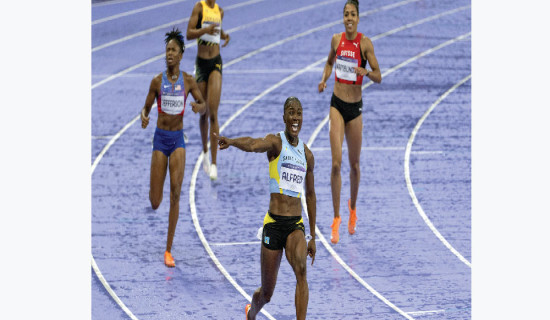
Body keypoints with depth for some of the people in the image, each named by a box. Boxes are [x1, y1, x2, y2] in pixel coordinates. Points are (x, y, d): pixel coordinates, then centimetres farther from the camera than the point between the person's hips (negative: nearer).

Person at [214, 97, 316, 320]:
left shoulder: (307, 155, 11)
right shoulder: (275, 142, -4)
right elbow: (254, 145, -28)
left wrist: (313, 237, 21)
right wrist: (231, 141, -51)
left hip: (296, 225, 3)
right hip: (273, 224, -3)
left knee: (301, 270, -27)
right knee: (267, 293, 7)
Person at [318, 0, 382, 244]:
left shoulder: (365, 43, -8)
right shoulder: (336, 40, 1)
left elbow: (378, 77, -7)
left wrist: (366, 72, -28)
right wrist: (324, 79, 2)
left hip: (355, 107, -1)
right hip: (337, 105, 1)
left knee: (354, 164, 11)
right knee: (336, 163, -10)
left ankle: (352, 208, 37)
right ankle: (336, 219, -6)